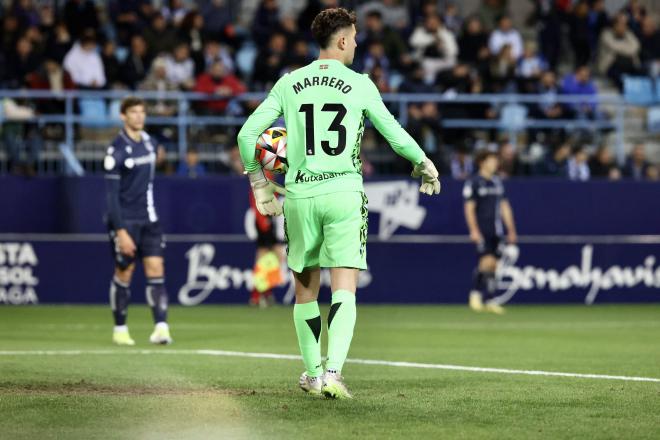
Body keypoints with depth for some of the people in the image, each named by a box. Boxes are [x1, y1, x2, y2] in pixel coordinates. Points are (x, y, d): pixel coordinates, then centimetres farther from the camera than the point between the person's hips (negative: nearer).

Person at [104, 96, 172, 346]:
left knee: (156, 269, -6)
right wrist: (120, 231, -20)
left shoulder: (147, 141, 6)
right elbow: (111, 193, -15)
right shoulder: (117, 149, -14)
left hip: (149, 219, 5)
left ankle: (161, 327, -12)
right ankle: (120, 329, 17)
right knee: (123, 275, 3)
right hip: (126, 221, -5)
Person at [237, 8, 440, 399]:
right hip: (344, 192, -2)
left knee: (306, 289, 14)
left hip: (299, 195, 2)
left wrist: (259, 183, 19)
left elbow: (247, 134, 5)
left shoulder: (289, 84, 6)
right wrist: (424, 165, 26)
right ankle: (333, 372, -20)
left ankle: (313, 373, 21)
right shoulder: (360, 85, 0)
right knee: (344, 289, -4)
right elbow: (394, 133, 8)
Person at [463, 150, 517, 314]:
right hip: (482, 231, -6)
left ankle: (490, 301, 9)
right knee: (487, 262, -17)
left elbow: (505, 207, 19)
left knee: (493, 265, 4)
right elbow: (469, 208, -8)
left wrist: (511, 230, 15)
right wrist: (474, 230, -17)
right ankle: (475, 293, 1)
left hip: (497, 231, 6)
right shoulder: (473, 183, -4)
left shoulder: (497, 182, 15)